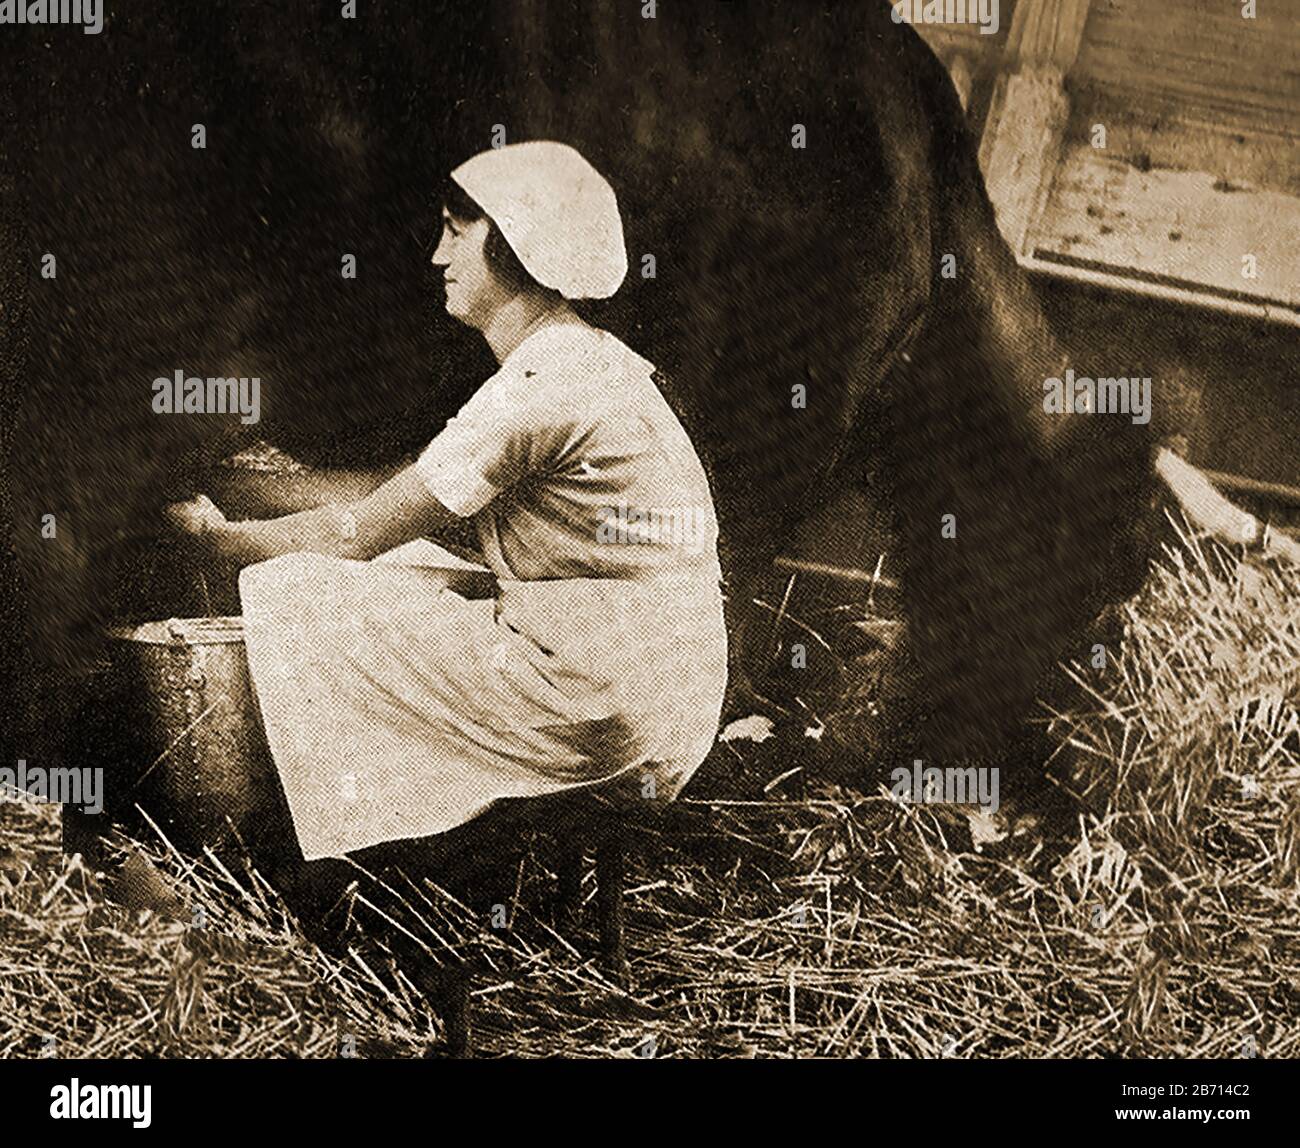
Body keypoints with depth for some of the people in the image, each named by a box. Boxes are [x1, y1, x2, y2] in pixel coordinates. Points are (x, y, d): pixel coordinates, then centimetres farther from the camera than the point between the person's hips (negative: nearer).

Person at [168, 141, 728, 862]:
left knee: (295, 598, -5)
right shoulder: (588, 362, 14)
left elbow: (357, 536, -12)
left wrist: (219, 536, 4)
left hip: (599, 710, -10)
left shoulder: (539, 389, -16)